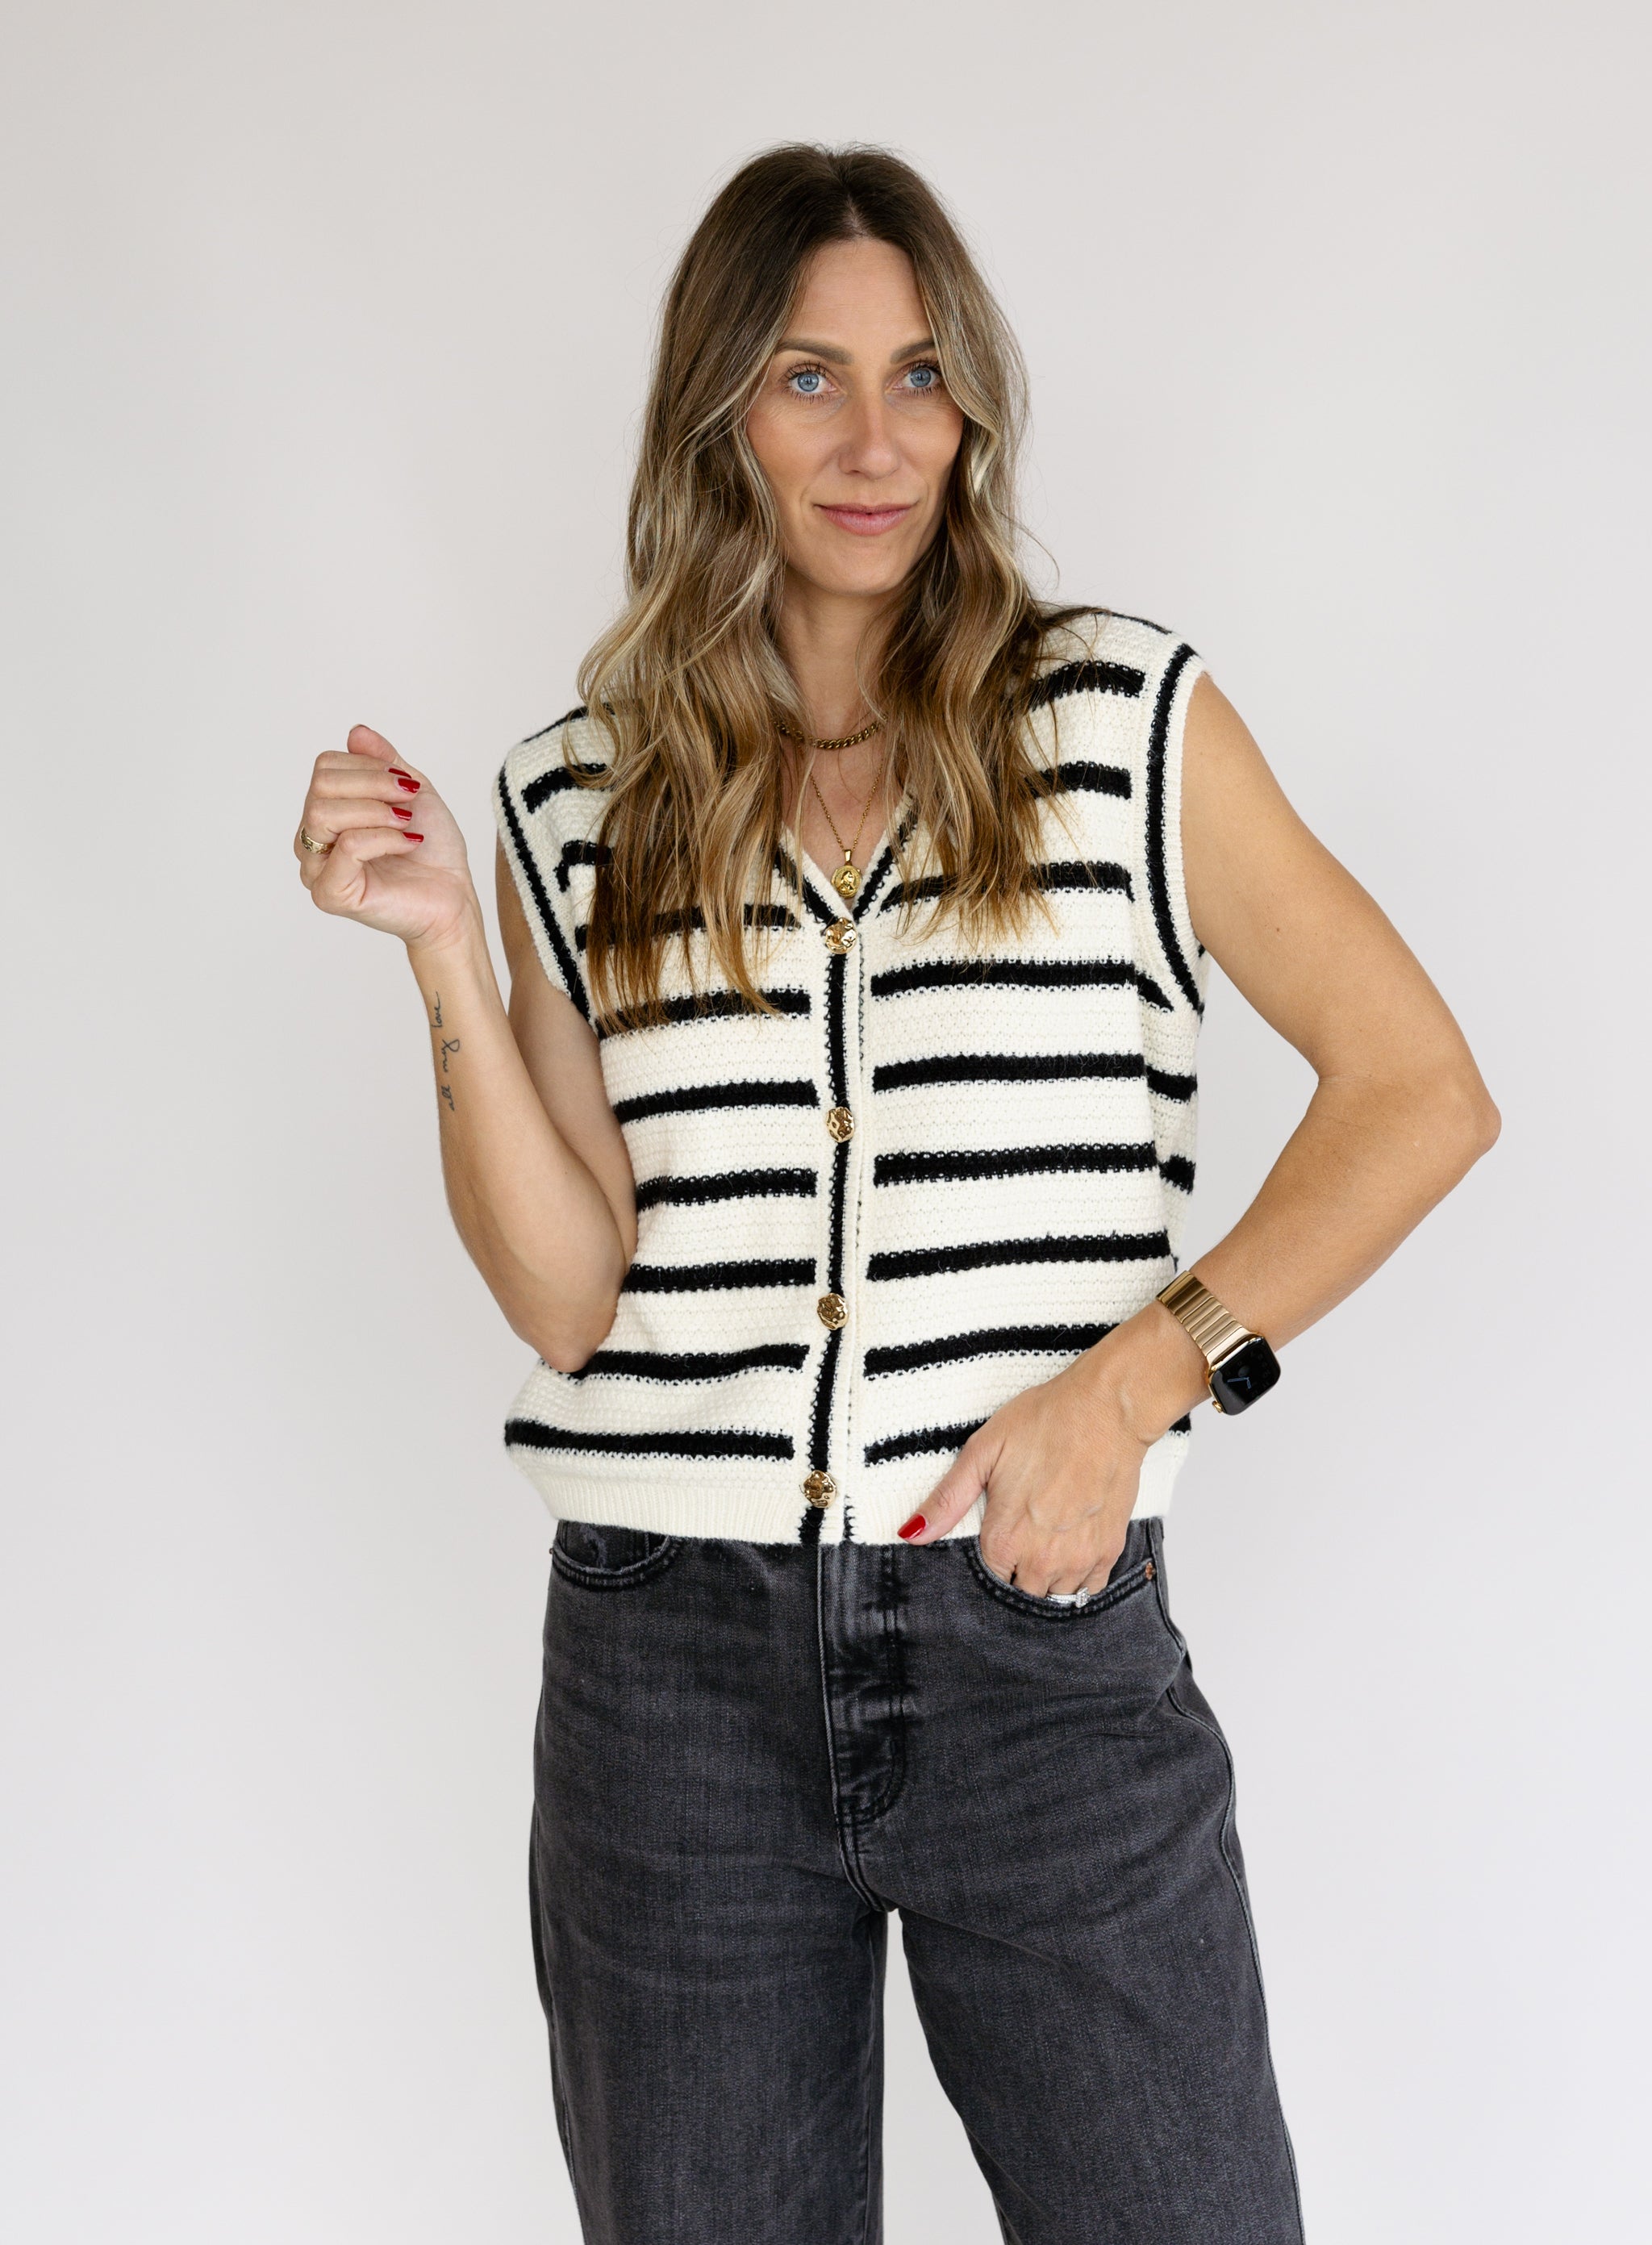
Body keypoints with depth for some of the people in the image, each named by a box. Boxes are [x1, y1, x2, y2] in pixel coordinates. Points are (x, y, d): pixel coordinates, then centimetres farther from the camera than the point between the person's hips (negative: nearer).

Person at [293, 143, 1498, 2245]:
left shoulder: (1123, 718, 1)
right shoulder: (581, 805, 6)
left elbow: (1418, 1089, 0)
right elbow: (569, 1295, 1)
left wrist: (1136, 1380, -9)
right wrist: (448, 953, -9)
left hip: (1044, 1631, -1)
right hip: (671, 1659, 2)